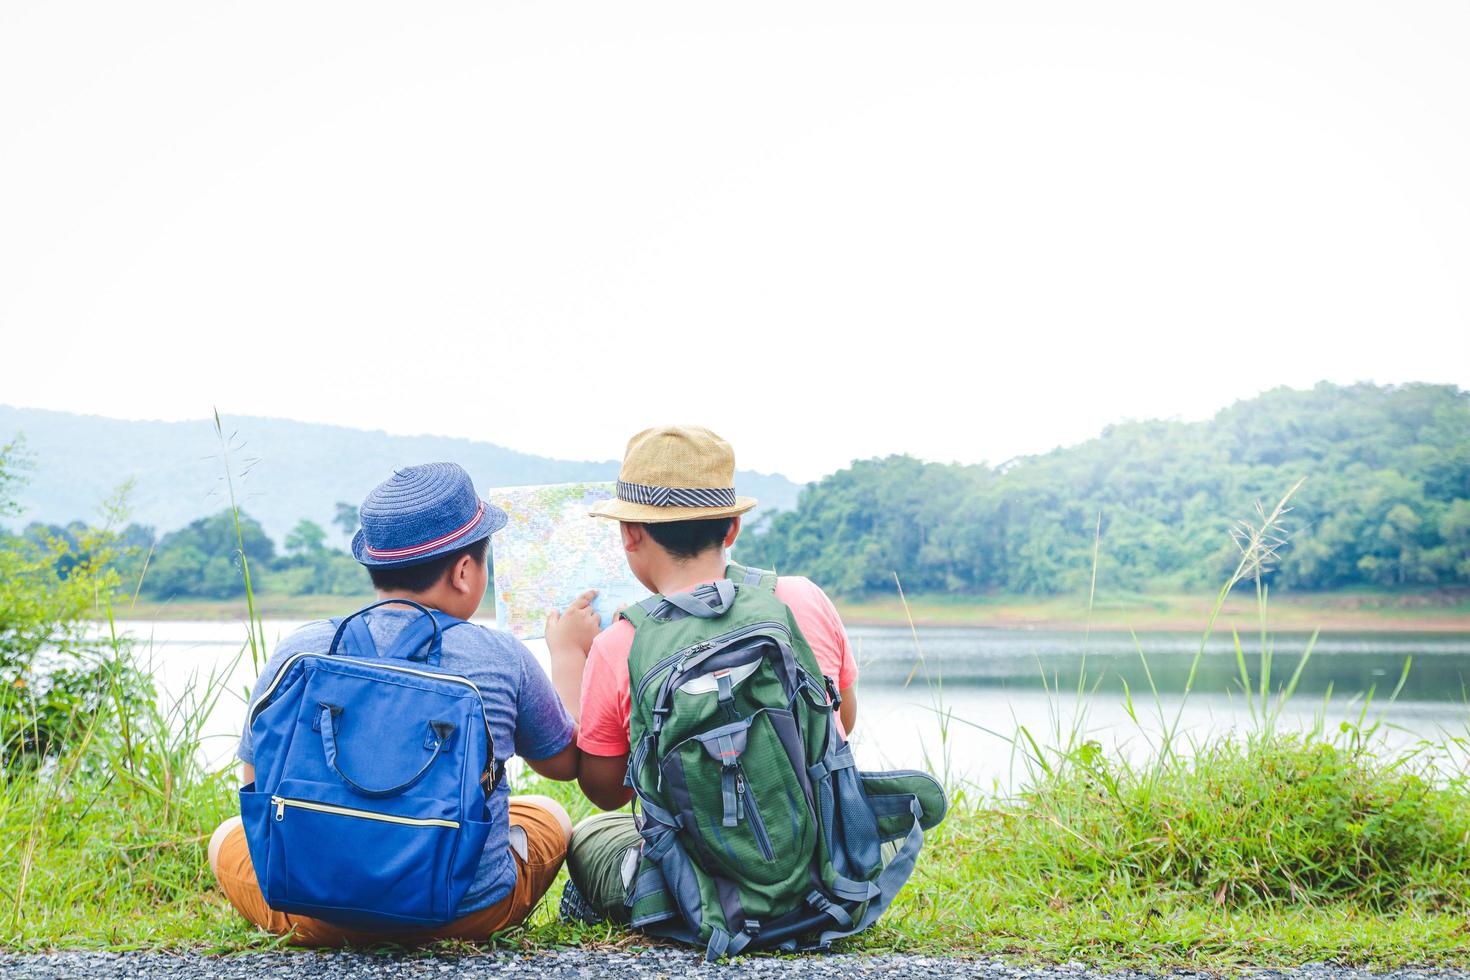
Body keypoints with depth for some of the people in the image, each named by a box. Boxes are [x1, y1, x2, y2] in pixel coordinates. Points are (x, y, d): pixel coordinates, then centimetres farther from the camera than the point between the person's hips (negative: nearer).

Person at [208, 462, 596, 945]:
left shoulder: (299, 652, -7)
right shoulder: (503, 657, -8)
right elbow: (565, 763, 10)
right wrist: (571, 653, 24)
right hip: (472, 913, 0)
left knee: (229, 835, 30)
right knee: (548, 814, 31)